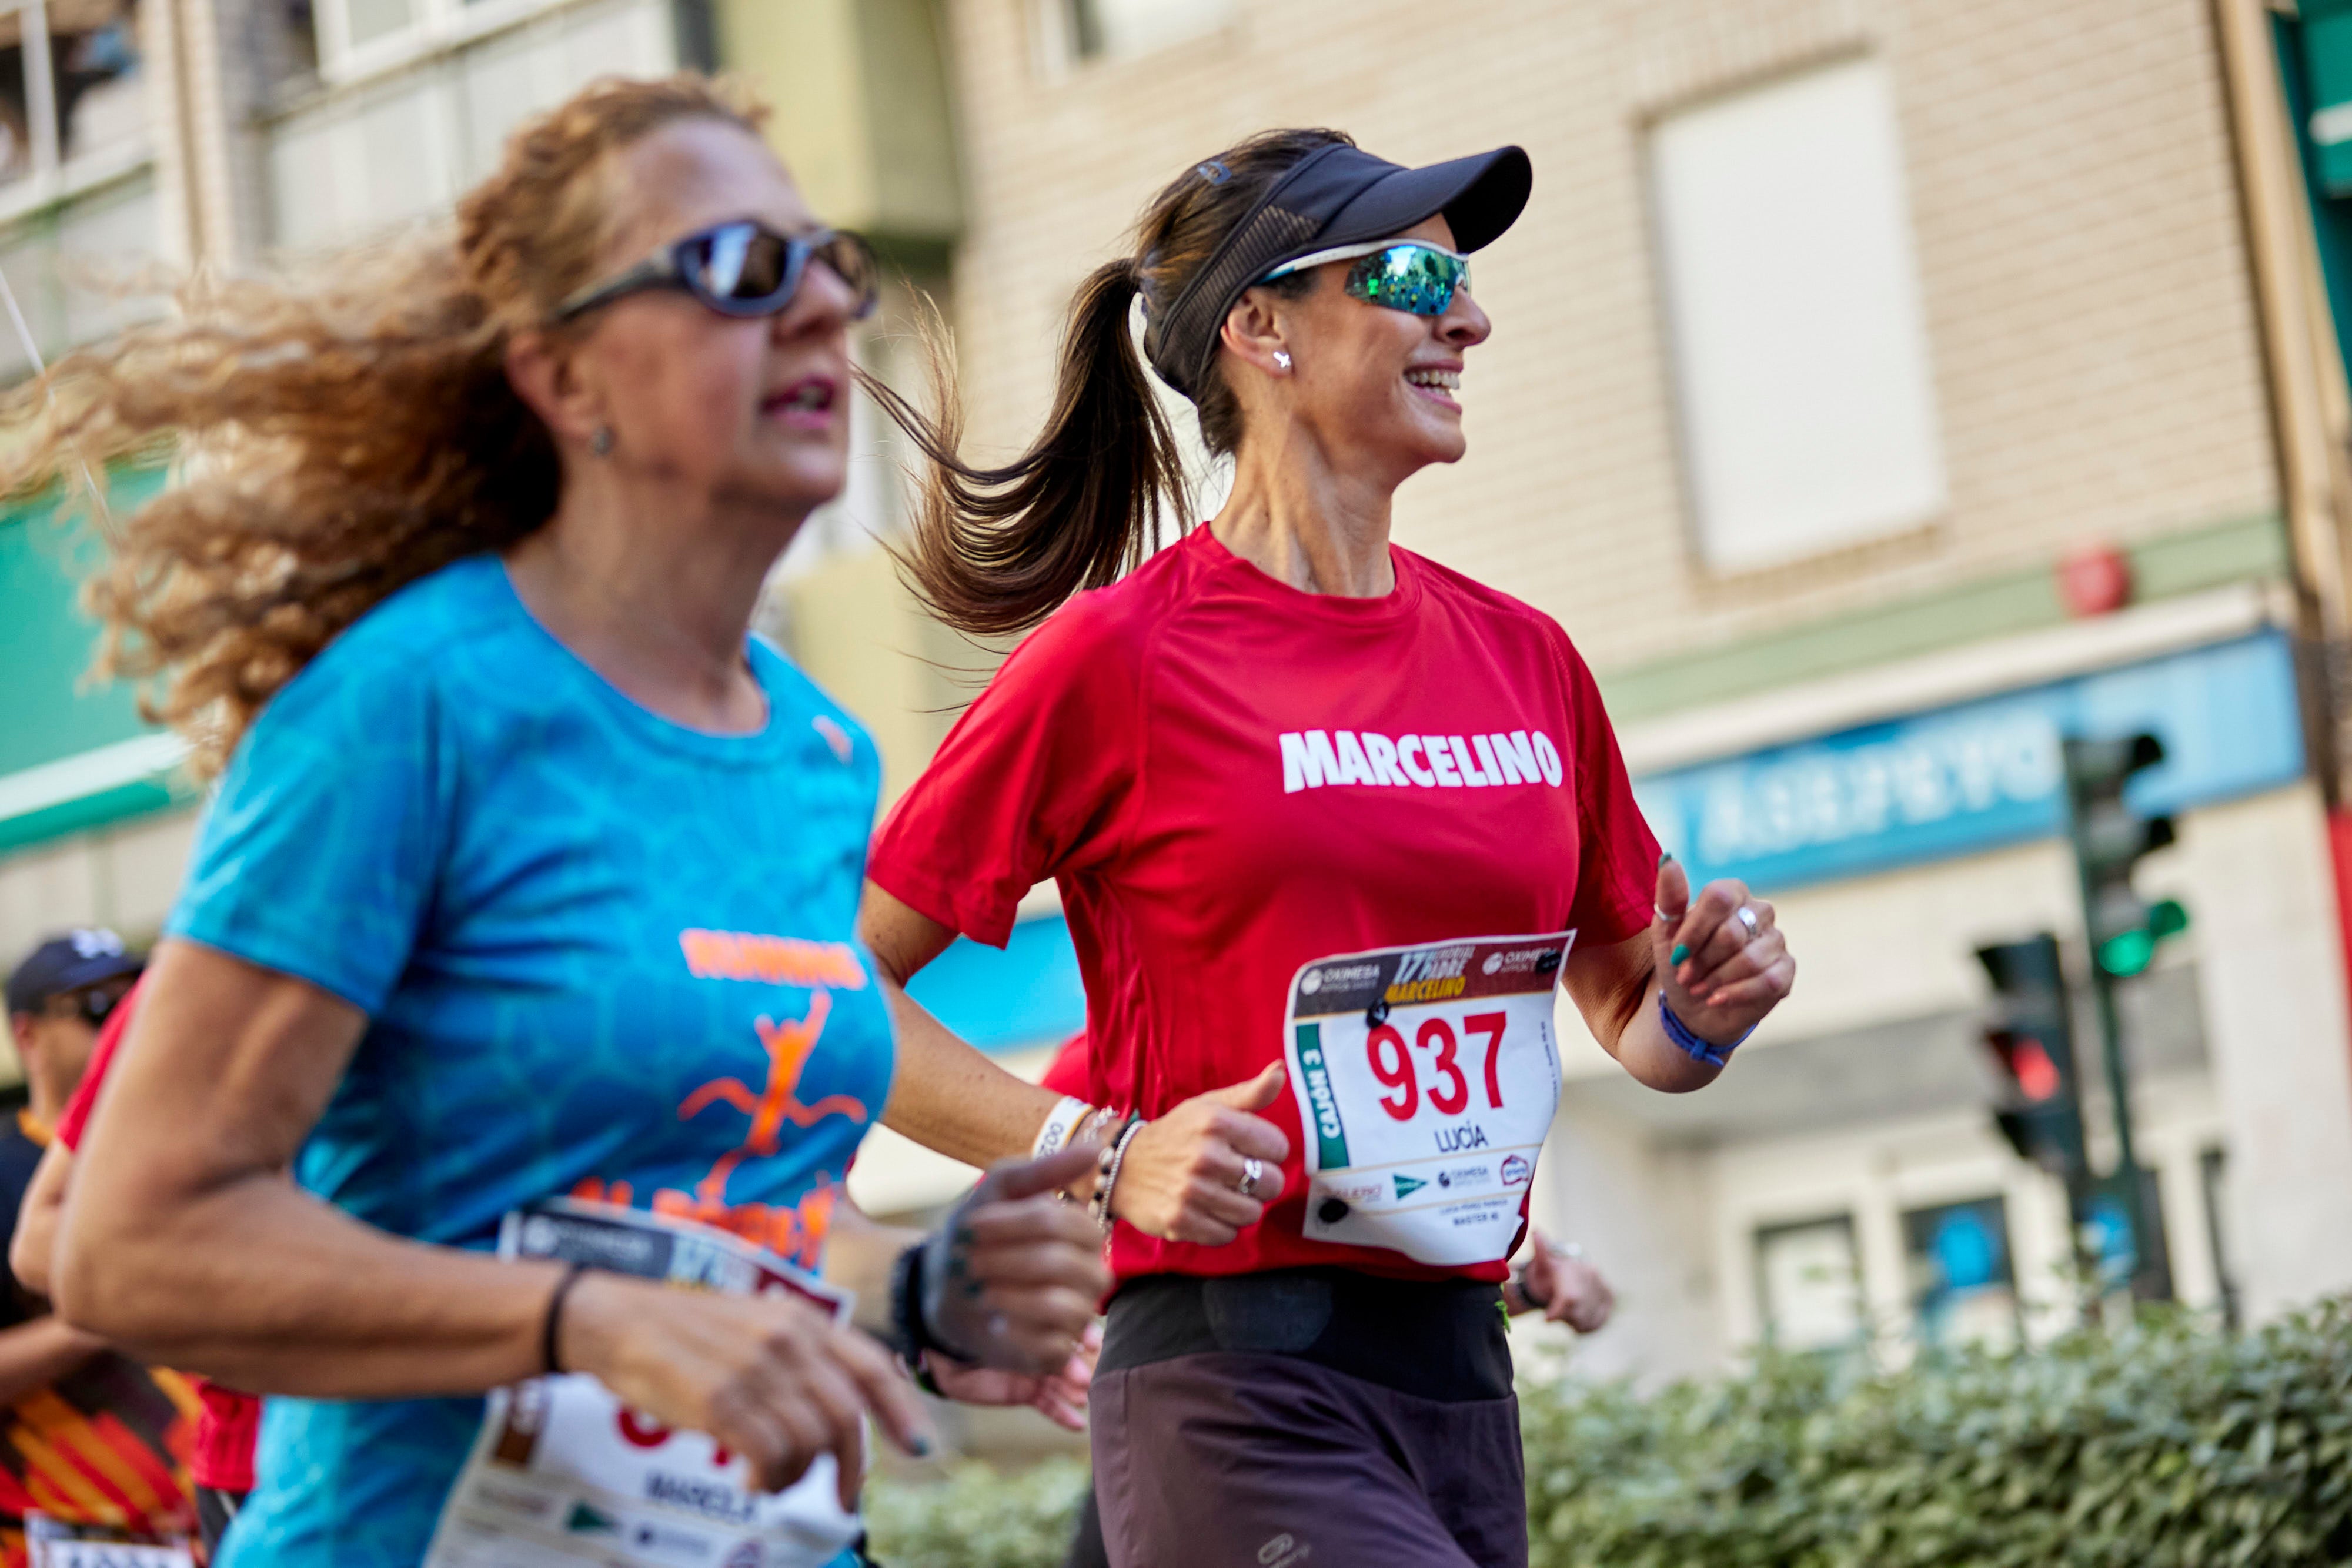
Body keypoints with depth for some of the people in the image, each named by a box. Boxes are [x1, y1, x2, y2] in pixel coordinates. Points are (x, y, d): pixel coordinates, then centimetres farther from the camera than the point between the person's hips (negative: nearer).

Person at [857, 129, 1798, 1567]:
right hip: (1236, 1390, -6)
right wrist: (1103, 1154, -14)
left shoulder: (1526, 661, 12)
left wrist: (1702, 1009, 2)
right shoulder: (1119, 654, -6)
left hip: (1463, 1377, 7)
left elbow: (1629, 1015, 23)